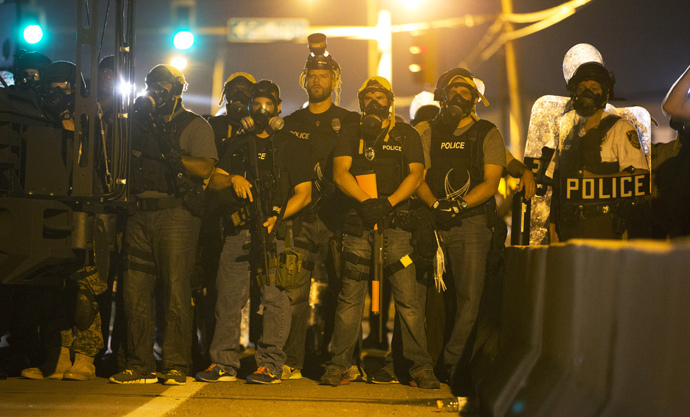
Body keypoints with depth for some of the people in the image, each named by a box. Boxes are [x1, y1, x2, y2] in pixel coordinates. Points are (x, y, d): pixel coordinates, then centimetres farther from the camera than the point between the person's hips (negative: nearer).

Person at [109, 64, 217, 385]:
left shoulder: (194, 126, 6)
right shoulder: (141, 122, 22)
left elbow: (205, 168, -8)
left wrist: (170, 154, -16)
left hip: (176, 213, -5)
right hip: (140, 214, 5)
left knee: (176, 290, -7)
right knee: (134, 290, 1)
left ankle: (176, 367, -3)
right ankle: (140, 365, 6)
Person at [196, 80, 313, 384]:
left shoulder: (291, 146, 7)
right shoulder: (238, 144, 20)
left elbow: (303, 194, 1)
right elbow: (215, 180, 14)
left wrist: (278, 217, -14)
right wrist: (233, 179, -8)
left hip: (274, 231, -4)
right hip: (237, 230, 4)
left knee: (274, 296, -6)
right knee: (228, 296, 1)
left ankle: (270, 365, -2)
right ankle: (224, 363, 6)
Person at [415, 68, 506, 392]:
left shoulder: (488, 134, 10)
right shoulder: (426, 132, 14)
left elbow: (491, 183, 1)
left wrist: (460, 204, -15)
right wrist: (436, 205, -14)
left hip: (472, 222, -1)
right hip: (433, 222, 1)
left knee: (469, 300, -9)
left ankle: (451, 366, -4)